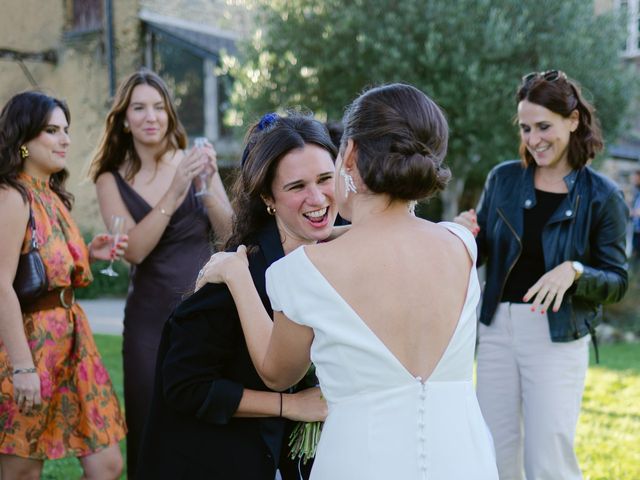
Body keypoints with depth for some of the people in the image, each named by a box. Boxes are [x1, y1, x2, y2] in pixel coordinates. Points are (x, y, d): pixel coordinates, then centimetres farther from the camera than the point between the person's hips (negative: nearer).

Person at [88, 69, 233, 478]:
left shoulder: (193, 162, 4)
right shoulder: (112, 179, 3)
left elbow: (228, 232, -3)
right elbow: (134, 250, -11)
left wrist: (207, 184, -19)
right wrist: (175, 192, -21)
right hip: (151, 317, 0)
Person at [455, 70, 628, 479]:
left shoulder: (601, 196, -5)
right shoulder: (504, 179, 3)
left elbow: (617, 283, -4)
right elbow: (478, 255, 7)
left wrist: (575, 271, -23)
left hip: (557, 337, -3)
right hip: (497, 327, 3)